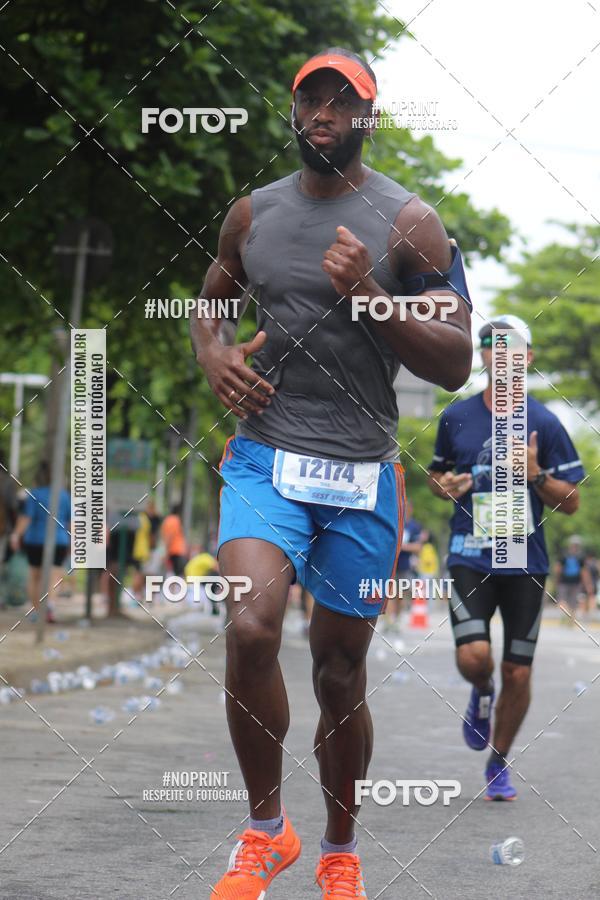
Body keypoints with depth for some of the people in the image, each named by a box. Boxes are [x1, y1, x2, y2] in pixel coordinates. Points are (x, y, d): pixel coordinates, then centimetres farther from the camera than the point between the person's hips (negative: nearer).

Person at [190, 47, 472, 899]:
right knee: (251, 630, -23)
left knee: (340, 675, 8)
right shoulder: (253, 213, 7)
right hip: (264, 457, 1)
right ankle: (266, 830, -2)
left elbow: (455, 363, -6)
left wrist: (369, 295, -20)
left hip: (362, 476, -1)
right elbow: (211, 299, 25)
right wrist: (212, 350, 1)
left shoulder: (409, 221, -3)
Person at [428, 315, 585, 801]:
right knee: (473, 657, -18)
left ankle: (499, 766, 24)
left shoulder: (545, 424, -1)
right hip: (470, 556, 0)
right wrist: (444, 485, -2)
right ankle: (481, 693, 20)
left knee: (518, 673, 3)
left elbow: (570, 502, 1)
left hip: (526, 561, 0)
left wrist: (536, 474, -16)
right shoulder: (456, 417, 5)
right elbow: (437, 473, 21)